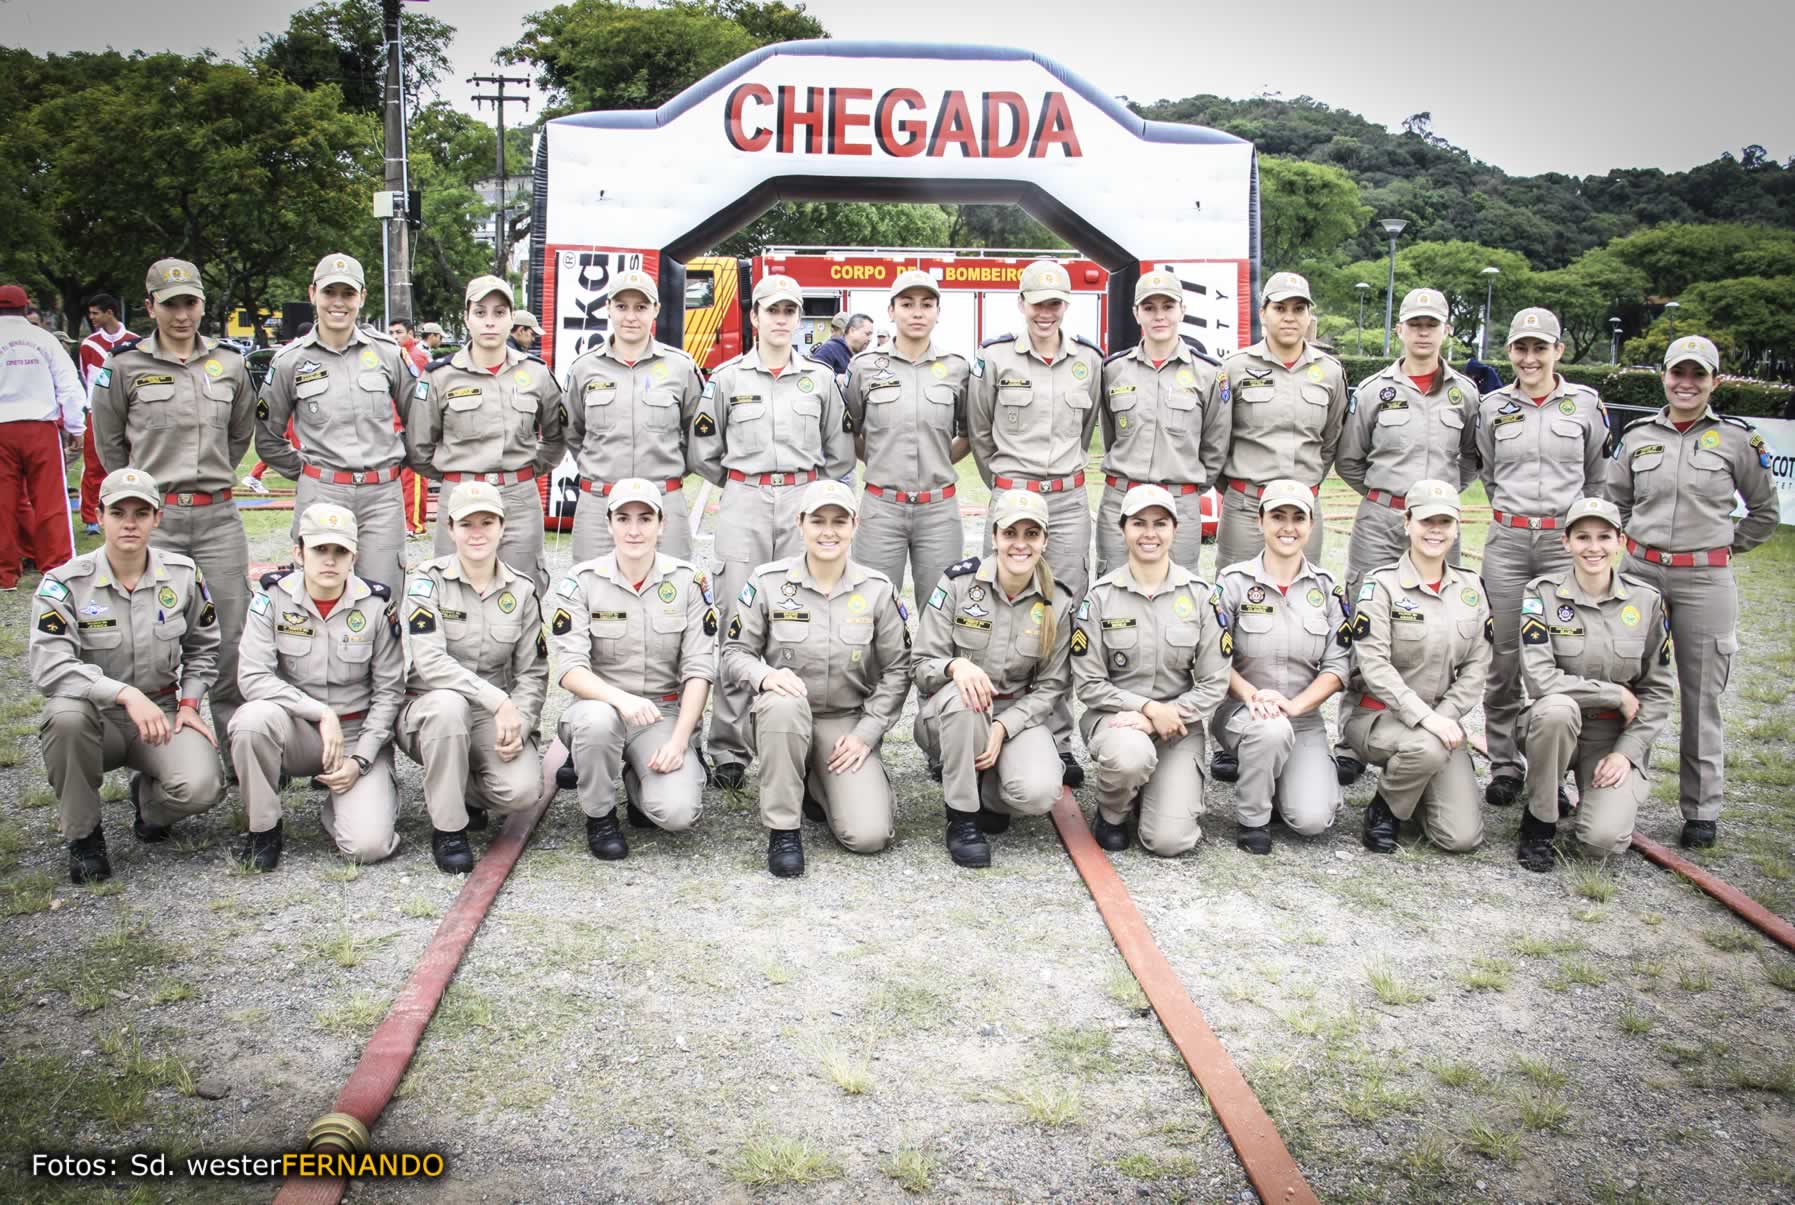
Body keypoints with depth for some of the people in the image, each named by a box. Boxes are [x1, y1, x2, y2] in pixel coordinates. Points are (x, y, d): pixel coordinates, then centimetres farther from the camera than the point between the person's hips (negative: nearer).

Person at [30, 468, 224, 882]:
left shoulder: (183, 575, -1)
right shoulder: (65, 583, -12)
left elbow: (203, 647, 15)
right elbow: (49, 668, -24)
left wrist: (189, 703, 2)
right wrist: (126, 693, -36)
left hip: (161, 713, 2)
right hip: (96, 717, -1)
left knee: (201, 786, -27)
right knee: (66, 715, -38)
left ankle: (148, 796, 15)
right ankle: (83, 836, -12)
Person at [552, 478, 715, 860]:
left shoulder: (689, 581, -2)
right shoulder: (581, 581, -5)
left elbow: (699, 670, -5)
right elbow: (570, 669, -14)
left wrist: (678, 740, -16)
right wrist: (621, 698, -34)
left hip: (665, 713, 0)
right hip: (601, 705, 0)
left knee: (679, 812, -24)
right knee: (598, 721, -38)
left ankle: (637, 780, 14)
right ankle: (599, 815, -7)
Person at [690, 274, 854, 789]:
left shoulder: (820, 378, 9)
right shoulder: (727, 377, 6)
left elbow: (839, 453, 15)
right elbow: (704, 452, 10)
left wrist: (811, 490, 11)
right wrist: (740, 488, 11)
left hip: (804, 504, 1)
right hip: (744, 505, -1)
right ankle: (729, 750, 1)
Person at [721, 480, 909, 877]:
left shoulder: (877, 590, -2)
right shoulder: (768, 581, -5)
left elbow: (897, 670, 2)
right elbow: (735, 652, 0)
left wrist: (865, 734, -6)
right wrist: (764, 675, -23)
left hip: (849, 723, 1)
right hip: (783, 719, -1)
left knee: (869, 836, -18)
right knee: (783, 703, -40)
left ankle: (821, 787, 19)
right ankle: (782, 829, -20)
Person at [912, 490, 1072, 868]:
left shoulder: (1057, 603, -4)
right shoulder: (958, 583, -10)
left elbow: (1050, 687, -2)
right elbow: (921, 666, -8)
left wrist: (1002, 728, -19)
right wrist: (956, 666, -32)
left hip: (1017, 716, 1)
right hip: (947, 715, -1)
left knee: (1040, 794, -29)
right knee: (961, 694, -38)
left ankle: (986, 793, 8)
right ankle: (962, 818, -19)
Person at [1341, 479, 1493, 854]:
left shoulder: (1470, 587, 7)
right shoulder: (1381, 584, -10)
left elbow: (1476, 666, 5)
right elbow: (1373, 666, -18)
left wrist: (1445, 716, -11)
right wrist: (1425, 717, -26)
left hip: (1441, 718, 4)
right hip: (1376, 714, -4)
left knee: (1462, 837, -10)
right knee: (1428, 748, -38)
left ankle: (1418, 786, 23)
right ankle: (1384, 807, -7)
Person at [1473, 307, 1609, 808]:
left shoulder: (1587, 404, 2)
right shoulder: (1493, 406, 6)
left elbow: (1598, 479, 13)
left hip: (1566, 541, -1)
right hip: (1507, 541, 1)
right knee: (1504, 656, 2)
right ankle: (1505, 764, 13)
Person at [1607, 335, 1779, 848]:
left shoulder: (1737, 439, 1)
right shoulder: (1637, 436, 6)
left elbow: (1764, 510, 13)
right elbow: (1614, 501, 19)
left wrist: (1727, 546, 8)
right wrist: (1636, 545, 9)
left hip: (1706, 581, -2)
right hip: (1640, 572, 2)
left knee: (1701, 697, 3)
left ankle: (1702, 810, 13)